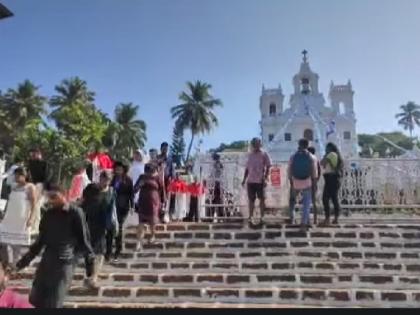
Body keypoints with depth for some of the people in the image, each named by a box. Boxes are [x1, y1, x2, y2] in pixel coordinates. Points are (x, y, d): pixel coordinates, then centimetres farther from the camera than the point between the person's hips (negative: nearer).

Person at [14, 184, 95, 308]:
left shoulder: (75, 213, -7)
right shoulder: (48, 214, 10)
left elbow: (84, 239, -5)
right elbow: (41, 239, 18)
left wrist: (89, 261, -6)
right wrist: (27, 257, 17)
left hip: (65, 261, -6)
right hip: (47, 260, 6)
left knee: (53, 302, -3)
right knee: (35, 300, 7)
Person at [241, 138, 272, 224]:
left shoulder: (264, 155, -1)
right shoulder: (250, 155, 11)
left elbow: (268, 167, -4)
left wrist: (265, 178, -14)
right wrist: (244, 179, 10)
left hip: (260, 181, -4)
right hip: (250, 181, 4)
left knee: (262, 199, 4)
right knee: (251, 199, 7)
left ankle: (262, 217, 13)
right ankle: (250, 216, 14)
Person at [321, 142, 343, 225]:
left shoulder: (331, 154, -9)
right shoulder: (337, 155, 18)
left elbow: (322, 163, -14)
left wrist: (325, 155, -1)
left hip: (330, 179, -10)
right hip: (335, 179, 10)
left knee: (325, 198, -9)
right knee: (334, 198, 11)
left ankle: (327, 219, -12)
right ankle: (336, 218, 12)